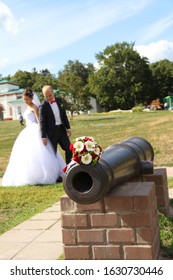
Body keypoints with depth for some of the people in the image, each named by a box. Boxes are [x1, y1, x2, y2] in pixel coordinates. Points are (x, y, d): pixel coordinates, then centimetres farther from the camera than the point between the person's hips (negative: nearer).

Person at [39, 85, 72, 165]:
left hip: (62, 129, 5)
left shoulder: (59, 100, 8)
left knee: (69, 149, 2)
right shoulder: (43, 106, -8)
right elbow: (42, 122, -10)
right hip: (52, 132, -5)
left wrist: (68, 127, 7)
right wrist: (43, 137, -14)